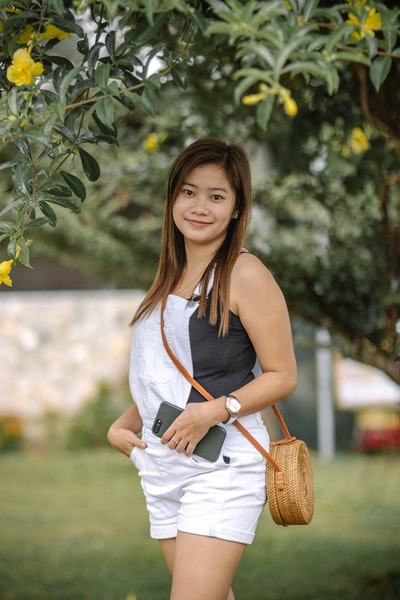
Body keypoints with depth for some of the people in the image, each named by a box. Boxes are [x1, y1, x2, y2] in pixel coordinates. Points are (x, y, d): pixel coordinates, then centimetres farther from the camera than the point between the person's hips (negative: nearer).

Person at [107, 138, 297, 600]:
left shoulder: (244, 275, -7)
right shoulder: (170, 277, 16)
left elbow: (282, 376, -8)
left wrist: (217, 410, -22)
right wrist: (121, 427, 7)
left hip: (222, 465, -7)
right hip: (162, 467, 7)